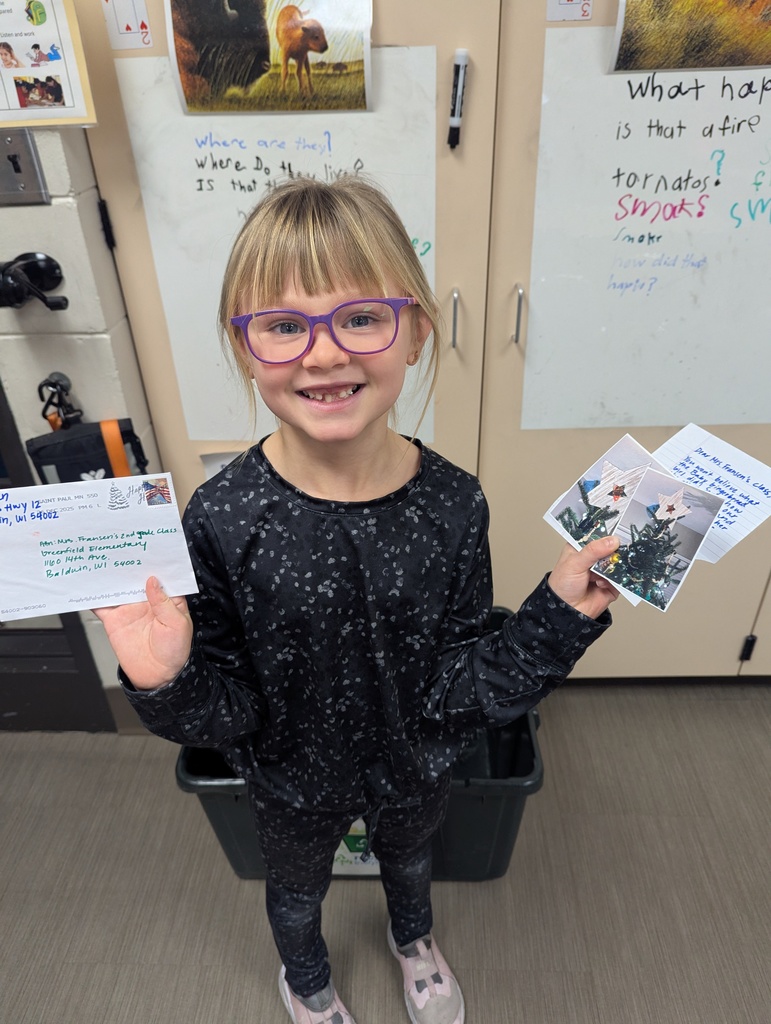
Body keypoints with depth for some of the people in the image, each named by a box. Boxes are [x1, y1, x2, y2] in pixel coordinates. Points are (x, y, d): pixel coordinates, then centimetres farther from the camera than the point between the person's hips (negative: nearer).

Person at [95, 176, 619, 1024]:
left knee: (409, 854, 35)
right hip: (293, 783, -1)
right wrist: (169, 683, -40)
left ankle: (413, 937, 74)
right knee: (296, 888, 32)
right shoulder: (223, 520, -29)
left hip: (417, 768, 2)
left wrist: (559, 615, -30)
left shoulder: (454, 505, -25)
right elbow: (229, 710, -19)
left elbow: (456, 688, -18)